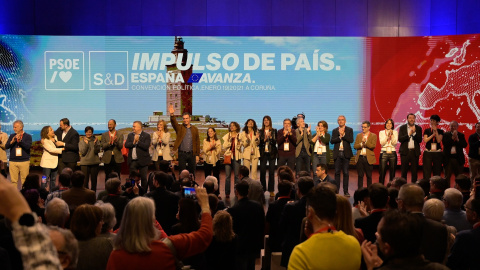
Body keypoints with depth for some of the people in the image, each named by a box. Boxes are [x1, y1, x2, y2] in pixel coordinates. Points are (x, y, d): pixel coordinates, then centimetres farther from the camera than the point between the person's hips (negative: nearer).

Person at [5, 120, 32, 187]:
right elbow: (6, 146, 3)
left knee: (24, 180, -3)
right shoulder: (12, 136, 12)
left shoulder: (28, 136, 3)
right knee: (13, 181, 2)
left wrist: (20, 140, -21)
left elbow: (28, 146, -11)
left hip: (24, 161, -2)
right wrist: (12, 142, -15)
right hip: (13, 161, 3)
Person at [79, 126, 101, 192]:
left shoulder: (96, 140, 3)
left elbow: (97, 151, -5)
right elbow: (82, 152, -7)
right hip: (85, 163, -1)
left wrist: (95, 144, -17)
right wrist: (86, 143, -14)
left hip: (94, 162, 1)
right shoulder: (81, 141, 2)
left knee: (94, 180, 8)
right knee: (85, 180, -4)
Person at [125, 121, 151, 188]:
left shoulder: (146, 136, -4)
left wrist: (138, 141, -17)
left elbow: (146, 146, -17)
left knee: (143, 178, 3)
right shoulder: (130, 135, 10)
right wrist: (133, 142, -15)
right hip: (132, 161, 4)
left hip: (142, 161, -4)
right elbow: (126, 145, -2)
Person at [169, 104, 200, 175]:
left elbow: (197, 143, 7)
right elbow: (174, 123, -17)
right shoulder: (179, 128, 3)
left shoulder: (195, 129, 7)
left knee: (192, 172, 8)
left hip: (191, 154, 1)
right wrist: (172, 115, -37)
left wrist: (197, 155, 3)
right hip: (182, 154, -1)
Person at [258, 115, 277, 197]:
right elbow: (259, 143, 4)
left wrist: (270, 137, -17)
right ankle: (262, 189, 7)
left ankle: (271, 190, 1)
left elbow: (275, 142, -1)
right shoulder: (260, 131, 9)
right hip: (263, 153, 1)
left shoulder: (274, 131, 7)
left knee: (271, 172, -3)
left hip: (272, 153, -1)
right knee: (262, 171, -3)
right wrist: (264, 139, -12)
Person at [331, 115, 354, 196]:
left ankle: (346, 191, 4)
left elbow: (351, 140, -8)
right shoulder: (335, 131, 11)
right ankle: (336, 190, 7)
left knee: (345, 172, 0)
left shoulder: (349, 130, 7)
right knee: (337, 172, 2)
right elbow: (332, 141, -2)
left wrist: (343, 134, -14)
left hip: (346, 153, -1)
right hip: (337, 154, 1)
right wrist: (339, 137, -13)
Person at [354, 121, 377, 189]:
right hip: (360, 157, 2)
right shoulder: (359, 135, 12)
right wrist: (361, 144, -14)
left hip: (368, 158, -2)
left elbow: (373, 146, -10)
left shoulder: (373, 136, 3)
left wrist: (365, 142, -16)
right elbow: (355, 146, 3)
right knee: (360, 175, 4)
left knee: (369, 176, 4)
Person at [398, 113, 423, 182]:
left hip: (414, 151, 1)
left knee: (414, 171, 1)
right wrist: (409, 134, -15)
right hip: (405, 151, -1)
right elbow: (400, 139, -6)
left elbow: (420, 140, -1)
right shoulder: (402, 128, 5)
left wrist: (414, 133, -14)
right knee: (404, 171, 2)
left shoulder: (418, 128, 8)